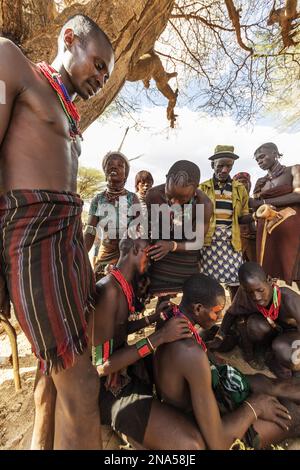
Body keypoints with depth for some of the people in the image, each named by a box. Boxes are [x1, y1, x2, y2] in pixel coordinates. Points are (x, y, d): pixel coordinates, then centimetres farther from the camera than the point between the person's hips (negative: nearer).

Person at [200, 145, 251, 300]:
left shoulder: (240, 189, 12)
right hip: (208, 239, -2)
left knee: (235, 281, 4)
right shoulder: (202, 187, 6)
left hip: (231, 240, 2)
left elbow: (243, 218, 12)